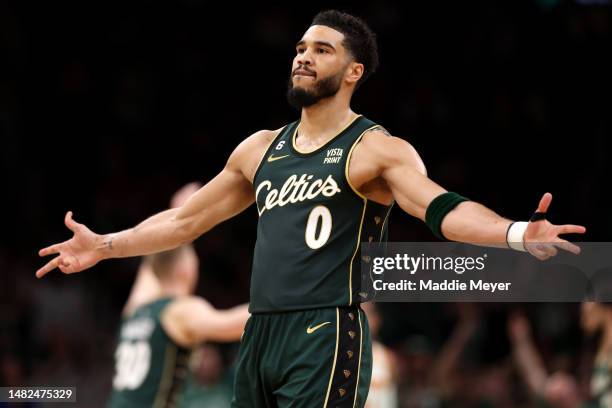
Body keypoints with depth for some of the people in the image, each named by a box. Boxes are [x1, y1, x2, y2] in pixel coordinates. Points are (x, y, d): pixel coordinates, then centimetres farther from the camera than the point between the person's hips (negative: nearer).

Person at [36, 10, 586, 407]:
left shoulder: (376, 149, -3)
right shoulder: (261, 148, 17)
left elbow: (443, 209, -19)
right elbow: (187, 220, 27)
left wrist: (517, 234, -37)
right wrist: (106, 246, 26)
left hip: (326, 339, -7)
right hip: (260, 334, 7)